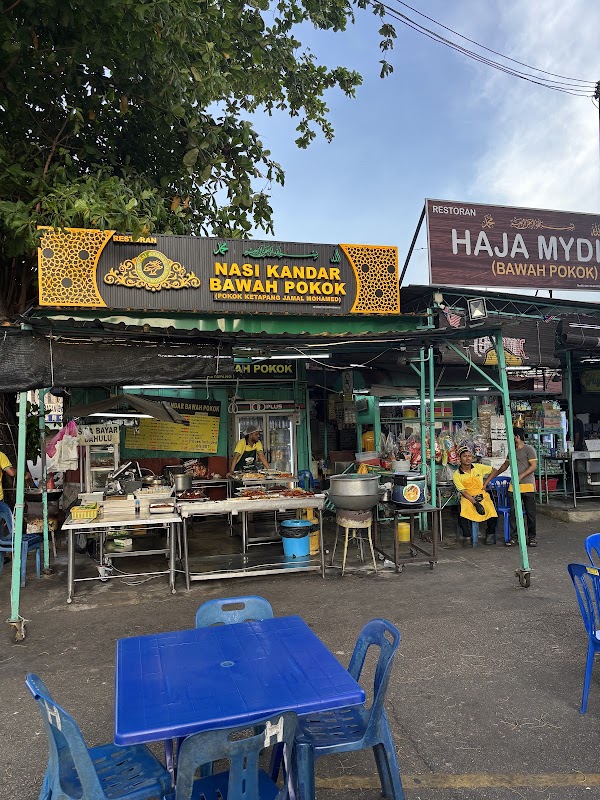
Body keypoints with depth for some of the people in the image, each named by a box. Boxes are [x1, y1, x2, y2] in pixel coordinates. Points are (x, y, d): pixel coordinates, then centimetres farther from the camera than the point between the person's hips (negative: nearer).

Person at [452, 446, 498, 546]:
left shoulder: (478, 467, 1)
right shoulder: (456, 475, -5)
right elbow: (463, 492, -10)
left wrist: (486, 483, 6)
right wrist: (475, 503, -20)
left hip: (482, 496, 2)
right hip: (467, 499, -1)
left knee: (493, 514, -26)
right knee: (462, 516, -31)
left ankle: (490, 534, 6)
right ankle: (467, 536, -2)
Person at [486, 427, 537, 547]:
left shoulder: (528, 449, -4)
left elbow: (534, 466, -10)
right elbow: (505, 465, 30)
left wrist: (521, 476, -18)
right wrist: (494, 474, 32)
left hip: (528, 485, -6)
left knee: (530, 513, 1)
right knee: (513, 512, 2)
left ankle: (532, 537, 11)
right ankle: (513, 537, 6)